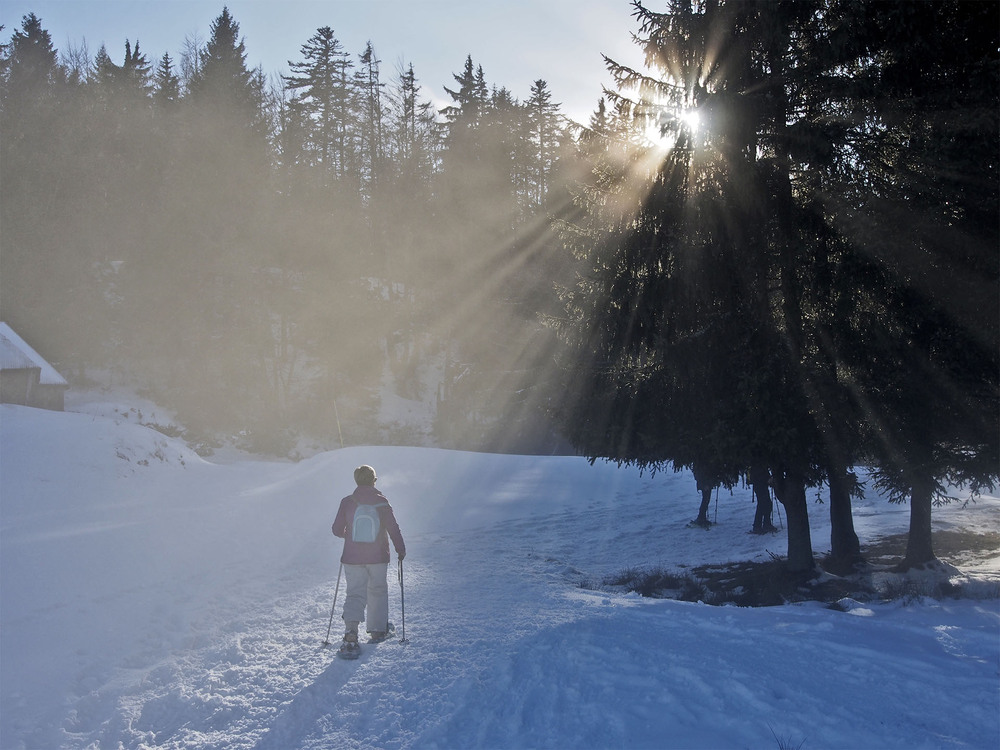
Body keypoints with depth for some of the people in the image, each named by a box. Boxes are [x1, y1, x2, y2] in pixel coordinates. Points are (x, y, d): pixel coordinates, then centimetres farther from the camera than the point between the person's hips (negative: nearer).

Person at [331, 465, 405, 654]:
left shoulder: (347, 502, -2)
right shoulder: (381, 502, -6)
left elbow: (337, 529, 3)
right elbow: (393, 528, -7)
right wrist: (401, 550, 5)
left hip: (352, 558, 1)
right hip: (378, 557, -1)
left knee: (355, 594, 2)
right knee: (377, 591, 18)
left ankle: (351, 632, -19)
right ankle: (378, 630, 24)